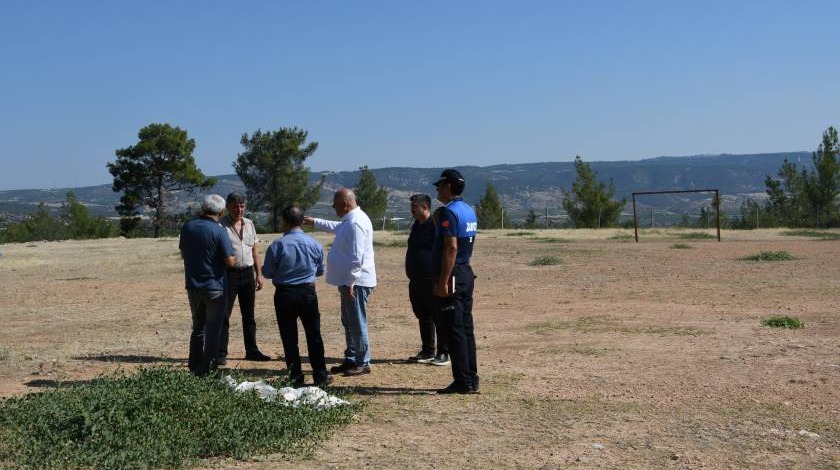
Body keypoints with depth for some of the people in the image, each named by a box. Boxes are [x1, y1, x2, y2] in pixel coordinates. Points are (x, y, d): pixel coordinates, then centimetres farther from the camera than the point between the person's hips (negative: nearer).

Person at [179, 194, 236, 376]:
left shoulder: (187, 227, 2)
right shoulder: (219, 231, -16)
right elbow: (230, 261, -17)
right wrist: (234, 258, 3)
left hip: (192, 286, 5)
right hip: (214, 287, -5)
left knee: (198, 327, 19)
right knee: (213, 330, 5)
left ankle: (194, 367, 22)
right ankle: (206, 370, 7)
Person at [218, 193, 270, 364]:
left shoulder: (249, 224, 11)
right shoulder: (221, 225, -7)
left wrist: (258, 274, 12)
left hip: (248, 273, 6)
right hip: (229, 274, -6)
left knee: (249, 315, 12)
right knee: (224, 315, -3)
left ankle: (252, 350, 20)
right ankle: (221, 353, 2)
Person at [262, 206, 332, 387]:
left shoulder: (277, 245, -13)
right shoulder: (314, 244, -4)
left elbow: (267, 273, -6)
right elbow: (320, 271, 8)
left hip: (284, 294, -2)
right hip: (308, 293, 2)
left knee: (289, 338, 8)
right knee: (314, 335, 12)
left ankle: (295, 377, 12)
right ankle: (320, 376, 16)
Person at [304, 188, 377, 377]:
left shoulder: (356, 223, -20)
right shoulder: (350, 220, 13)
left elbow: (357, 257, -24)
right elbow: (337, 227, 38)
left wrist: (350, 282, -23)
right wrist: (315, 222, 42)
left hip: (355, 282, -11)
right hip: (349, 281, 11)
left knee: (357, 323, -4)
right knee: (349, 322, 17)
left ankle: (363, 363, 4)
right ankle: (351, 360, 26)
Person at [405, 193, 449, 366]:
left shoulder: (435, 225, -13)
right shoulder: (416, 226, 15)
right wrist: (411, 277, 21)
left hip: (432, 281, -9)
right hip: (417, 281, 9)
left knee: (438, 318, -2)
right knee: (423, 317, 14)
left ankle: (443, 353, 5)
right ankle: (427, 352, 22)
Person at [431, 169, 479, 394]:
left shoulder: (449, 212, -15)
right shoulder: (470, 211, 14)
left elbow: (451, 248, -23)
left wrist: (442, 281, -23)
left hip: (452, 276, -9)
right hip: (467, 274, 9)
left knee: (454, 330, -5)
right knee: (466, 328, 12)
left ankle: (462, 382, -3)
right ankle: (471, 380, 16)